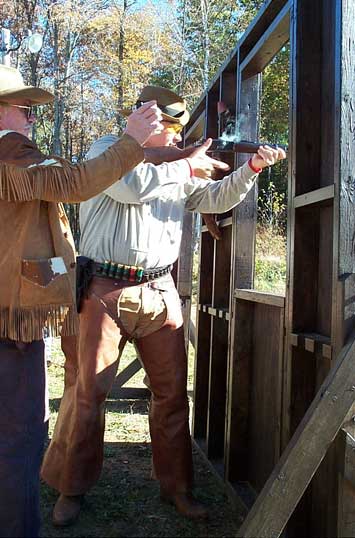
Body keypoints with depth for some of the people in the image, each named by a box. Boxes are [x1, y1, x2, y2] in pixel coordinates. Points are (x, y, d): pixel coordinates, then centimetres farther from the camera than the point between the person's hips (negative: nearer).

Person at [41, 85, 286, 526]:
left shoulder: (179, 168, 18)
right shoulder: (106, 149, 2)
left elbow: (217, 198, 14)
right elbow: (132, 186, -16)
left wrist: (252, 167, -1)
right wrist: (186, 165, -6)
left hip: (159, 292, 5)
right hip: (104, 290, -4)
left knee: (172, 392, 7)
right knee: (87, 391, 1)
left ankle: (177, 487, 22)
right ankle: (71, 488, 19)